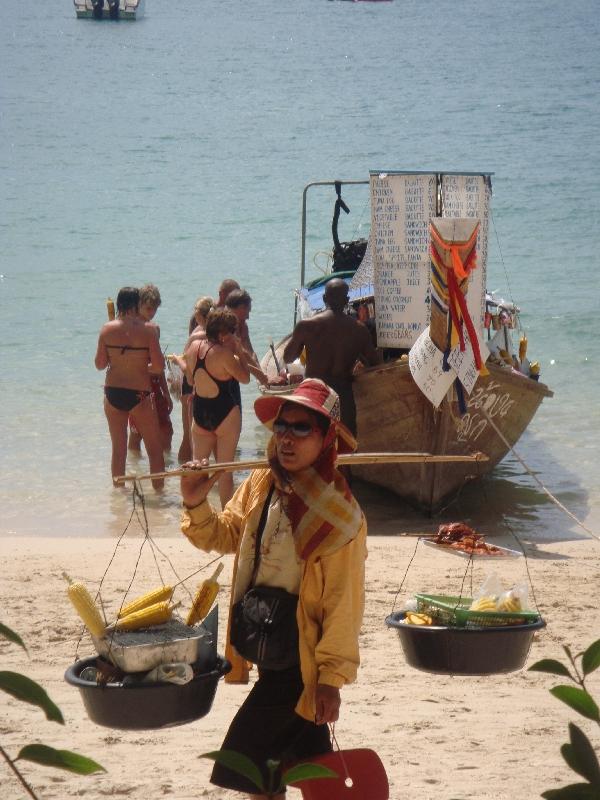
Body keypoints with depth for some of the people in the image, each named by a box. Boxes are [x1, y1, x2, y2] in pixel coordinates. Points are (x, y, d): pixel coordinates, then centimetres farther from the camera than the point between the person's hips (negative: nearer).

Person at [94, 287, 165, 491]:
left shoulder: (107, 329, -3)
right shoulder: (148, 330, -11)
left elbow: (100, 364, 2)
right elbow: (159, 366, -12)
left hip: (113, 393, 3)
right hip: (140, 395, -3)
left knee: (119, 449, 14)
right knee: (155, 449, 9)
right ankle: (159, 490, 8)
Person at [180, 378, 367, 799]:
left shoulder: (339, 515, -22)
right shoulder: (260, 485, -1)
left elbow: (343, 602, -20)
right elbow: (224, 535, 14)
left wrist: (331, 676, -19)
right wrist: (196, 504, -6)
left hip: (299, 658, -8)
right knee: (307, 758, 21)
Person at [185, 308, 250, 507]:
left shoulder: (194, 347, -1)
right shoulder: (223, 353, -22)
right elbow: (245, 378, -11)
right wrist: (239, 352, -7)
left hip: (200, 414, 6)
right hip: (225, 414, -6)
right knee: (225, 468, 4)